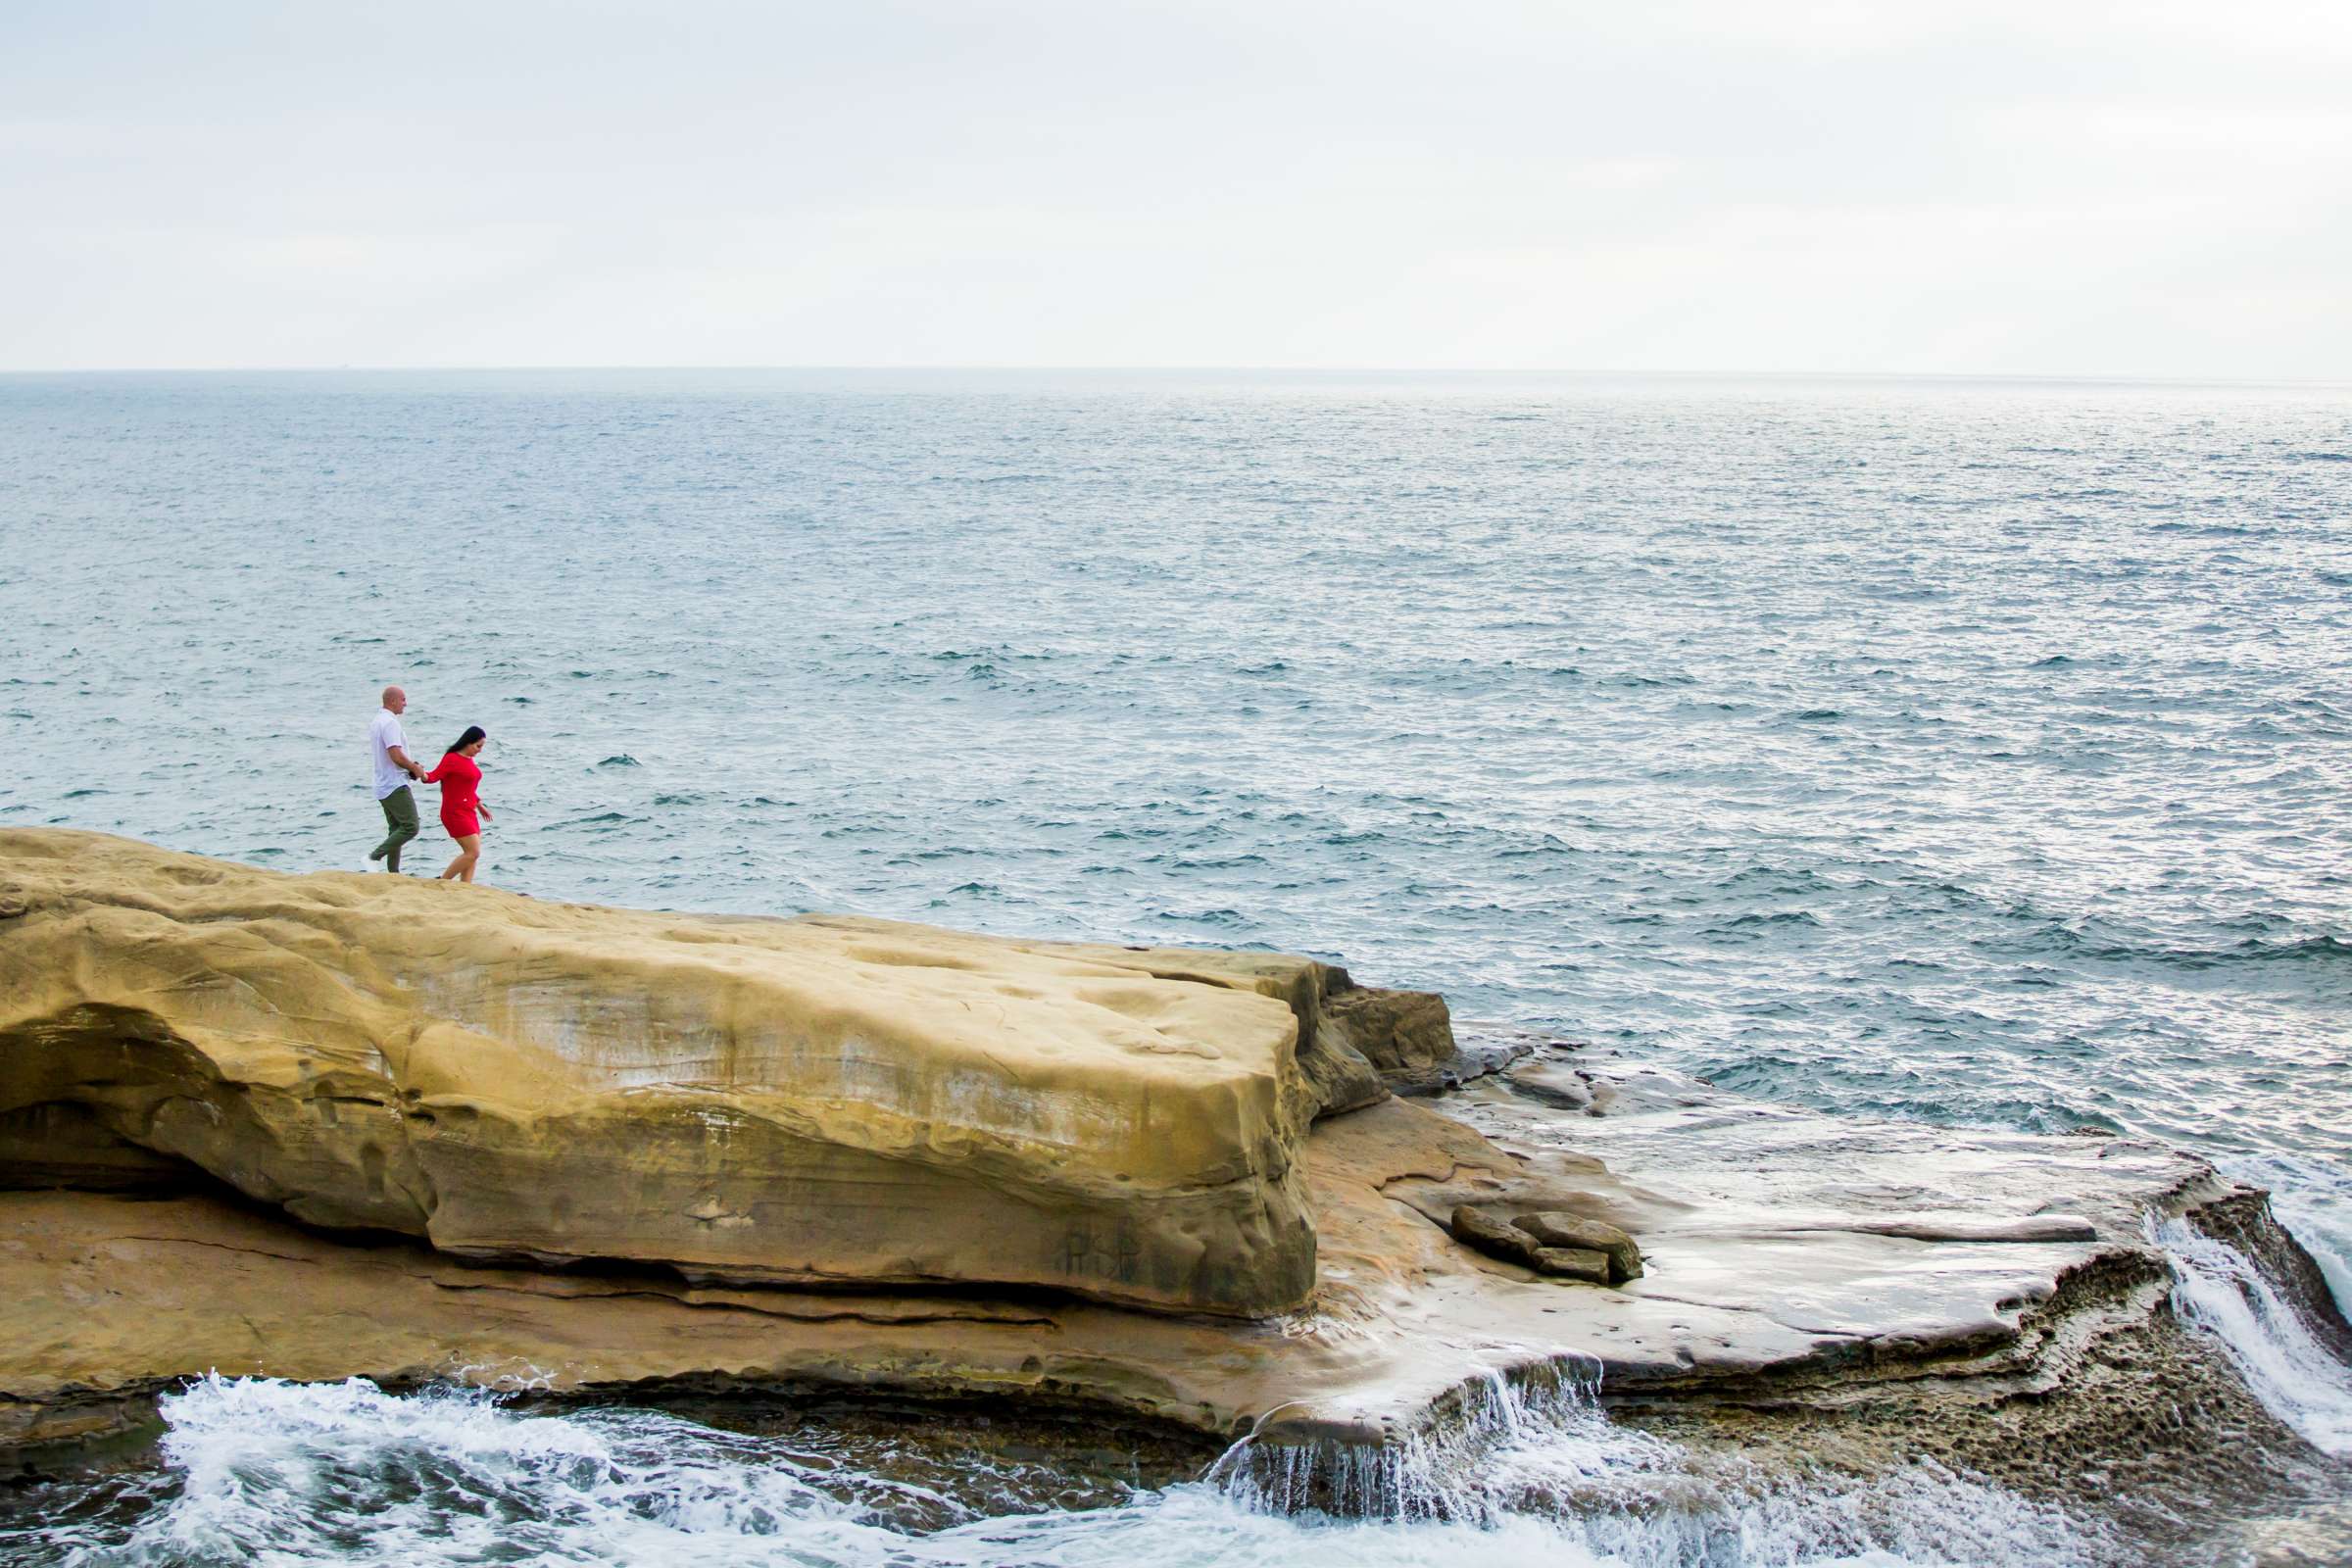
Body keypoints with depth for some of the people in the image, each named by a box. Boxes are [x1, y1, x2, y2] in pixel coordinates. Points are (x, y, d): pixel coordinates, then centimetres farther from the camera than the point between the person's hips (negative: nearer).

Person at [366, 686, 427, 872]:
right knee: (410, 827, -11)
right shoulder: (390, 723, -15)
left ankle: (393, 873, 9)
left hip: (383, 786, 10)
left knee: (396, 830, 12)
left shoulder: (376, 722, 17)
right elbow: (396, 756, -23)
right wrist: (416, 769, -8)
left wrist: (410, 767, 15)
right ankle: (374, 856, -15)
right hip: (396, 786, -10)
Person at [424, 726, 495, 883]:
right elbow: (434, 776, -23)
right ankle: (441, 883, -7)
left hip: (468, 813, 10)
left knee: (472, 855, 6)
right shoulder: (451, 759, -13)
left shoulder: (468, 759, 14)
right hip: (455, 813, -10)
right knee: (473, 852, -15)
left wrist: (480, 806, 30)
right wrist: (422, 774, -44)